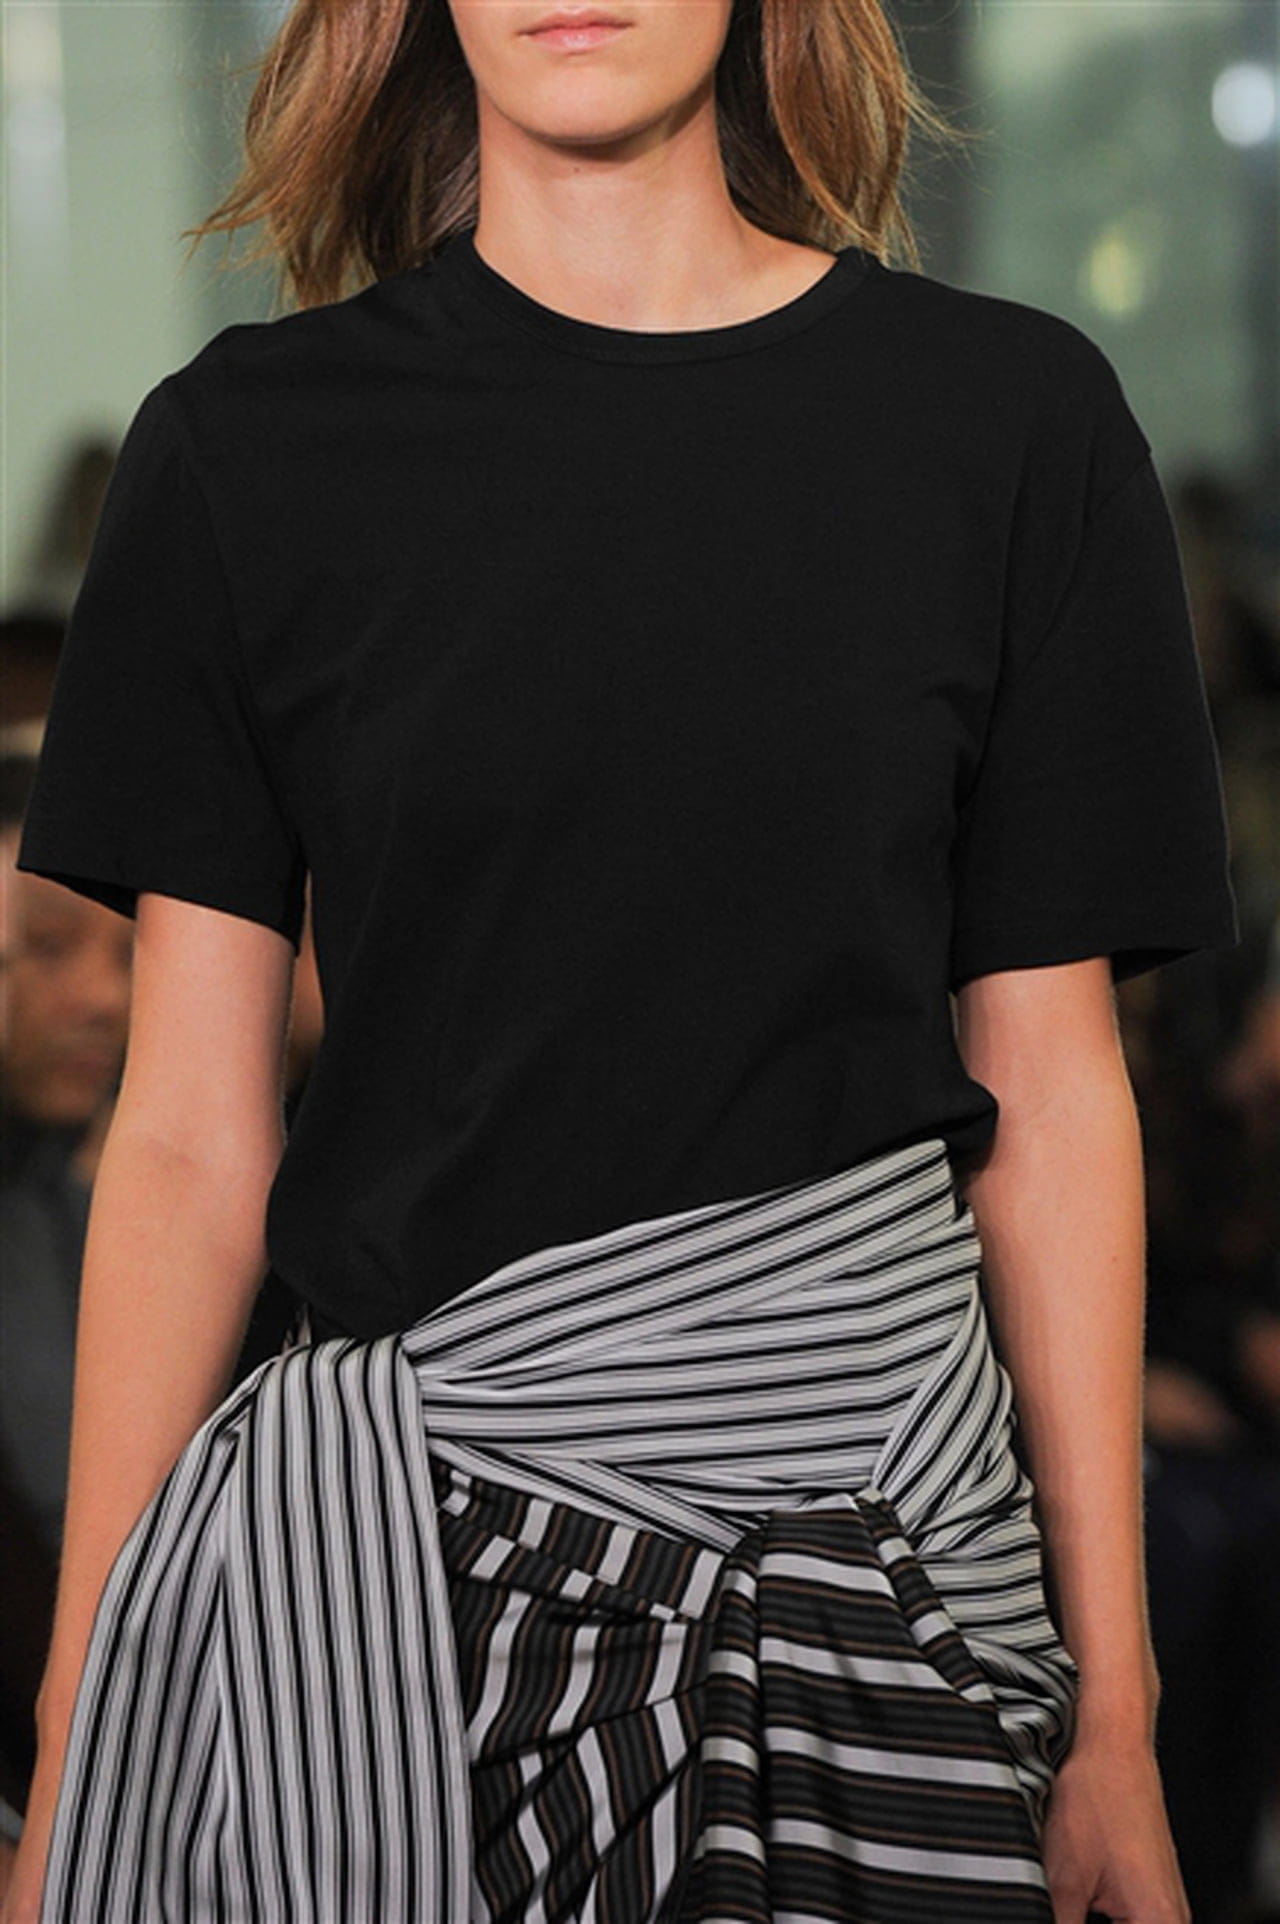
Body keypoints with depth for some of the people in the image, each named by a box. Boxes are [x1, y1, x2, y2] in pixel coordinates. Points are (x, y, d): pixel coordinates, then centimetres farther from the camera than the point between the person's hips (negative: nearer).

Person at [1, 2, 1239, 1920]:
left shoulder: (1007, 415, 1)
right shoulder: (253, 444, 2)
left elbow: (1053, 1093, 4)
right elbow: (188, 1135, 2)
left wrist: (1113, 1701, 3)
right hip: (373, 1537, 0)